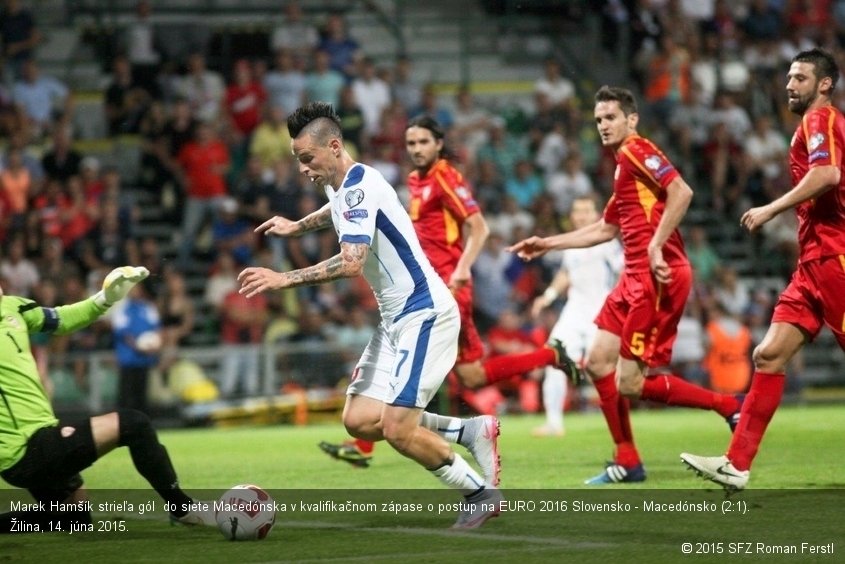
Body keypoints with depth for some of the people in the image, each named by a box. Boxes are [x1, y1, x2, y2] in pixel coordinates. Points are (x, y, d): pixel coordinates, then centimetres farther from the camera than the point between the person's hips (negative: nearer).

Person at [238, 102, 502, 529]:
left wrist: (284, 279, -31)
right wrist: (297, 226, 37)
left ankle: (480, 493, 2)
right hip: (396, 318, 10)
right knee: (359, 421, 0)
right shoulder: (342, 186, 12)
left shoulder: (359, 186, -18)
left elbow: (352, 263, -32)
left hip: (424, 313, -10)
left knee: (397, 429, -17)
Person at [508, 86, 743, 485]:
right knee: (598, 363, 8)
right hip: (635, 277, 10)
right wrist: (548, 243, 35)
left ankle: (729, 407, 0)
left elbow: (681, 191, -23)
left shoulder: (637, 151, -7)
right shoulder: (623, 166, 22)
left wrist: (656, 246, -25)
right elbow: (606, 228, 34)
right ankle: (627, 463, 14)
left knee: (630, 384, -11)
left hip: (658, 277, -10)